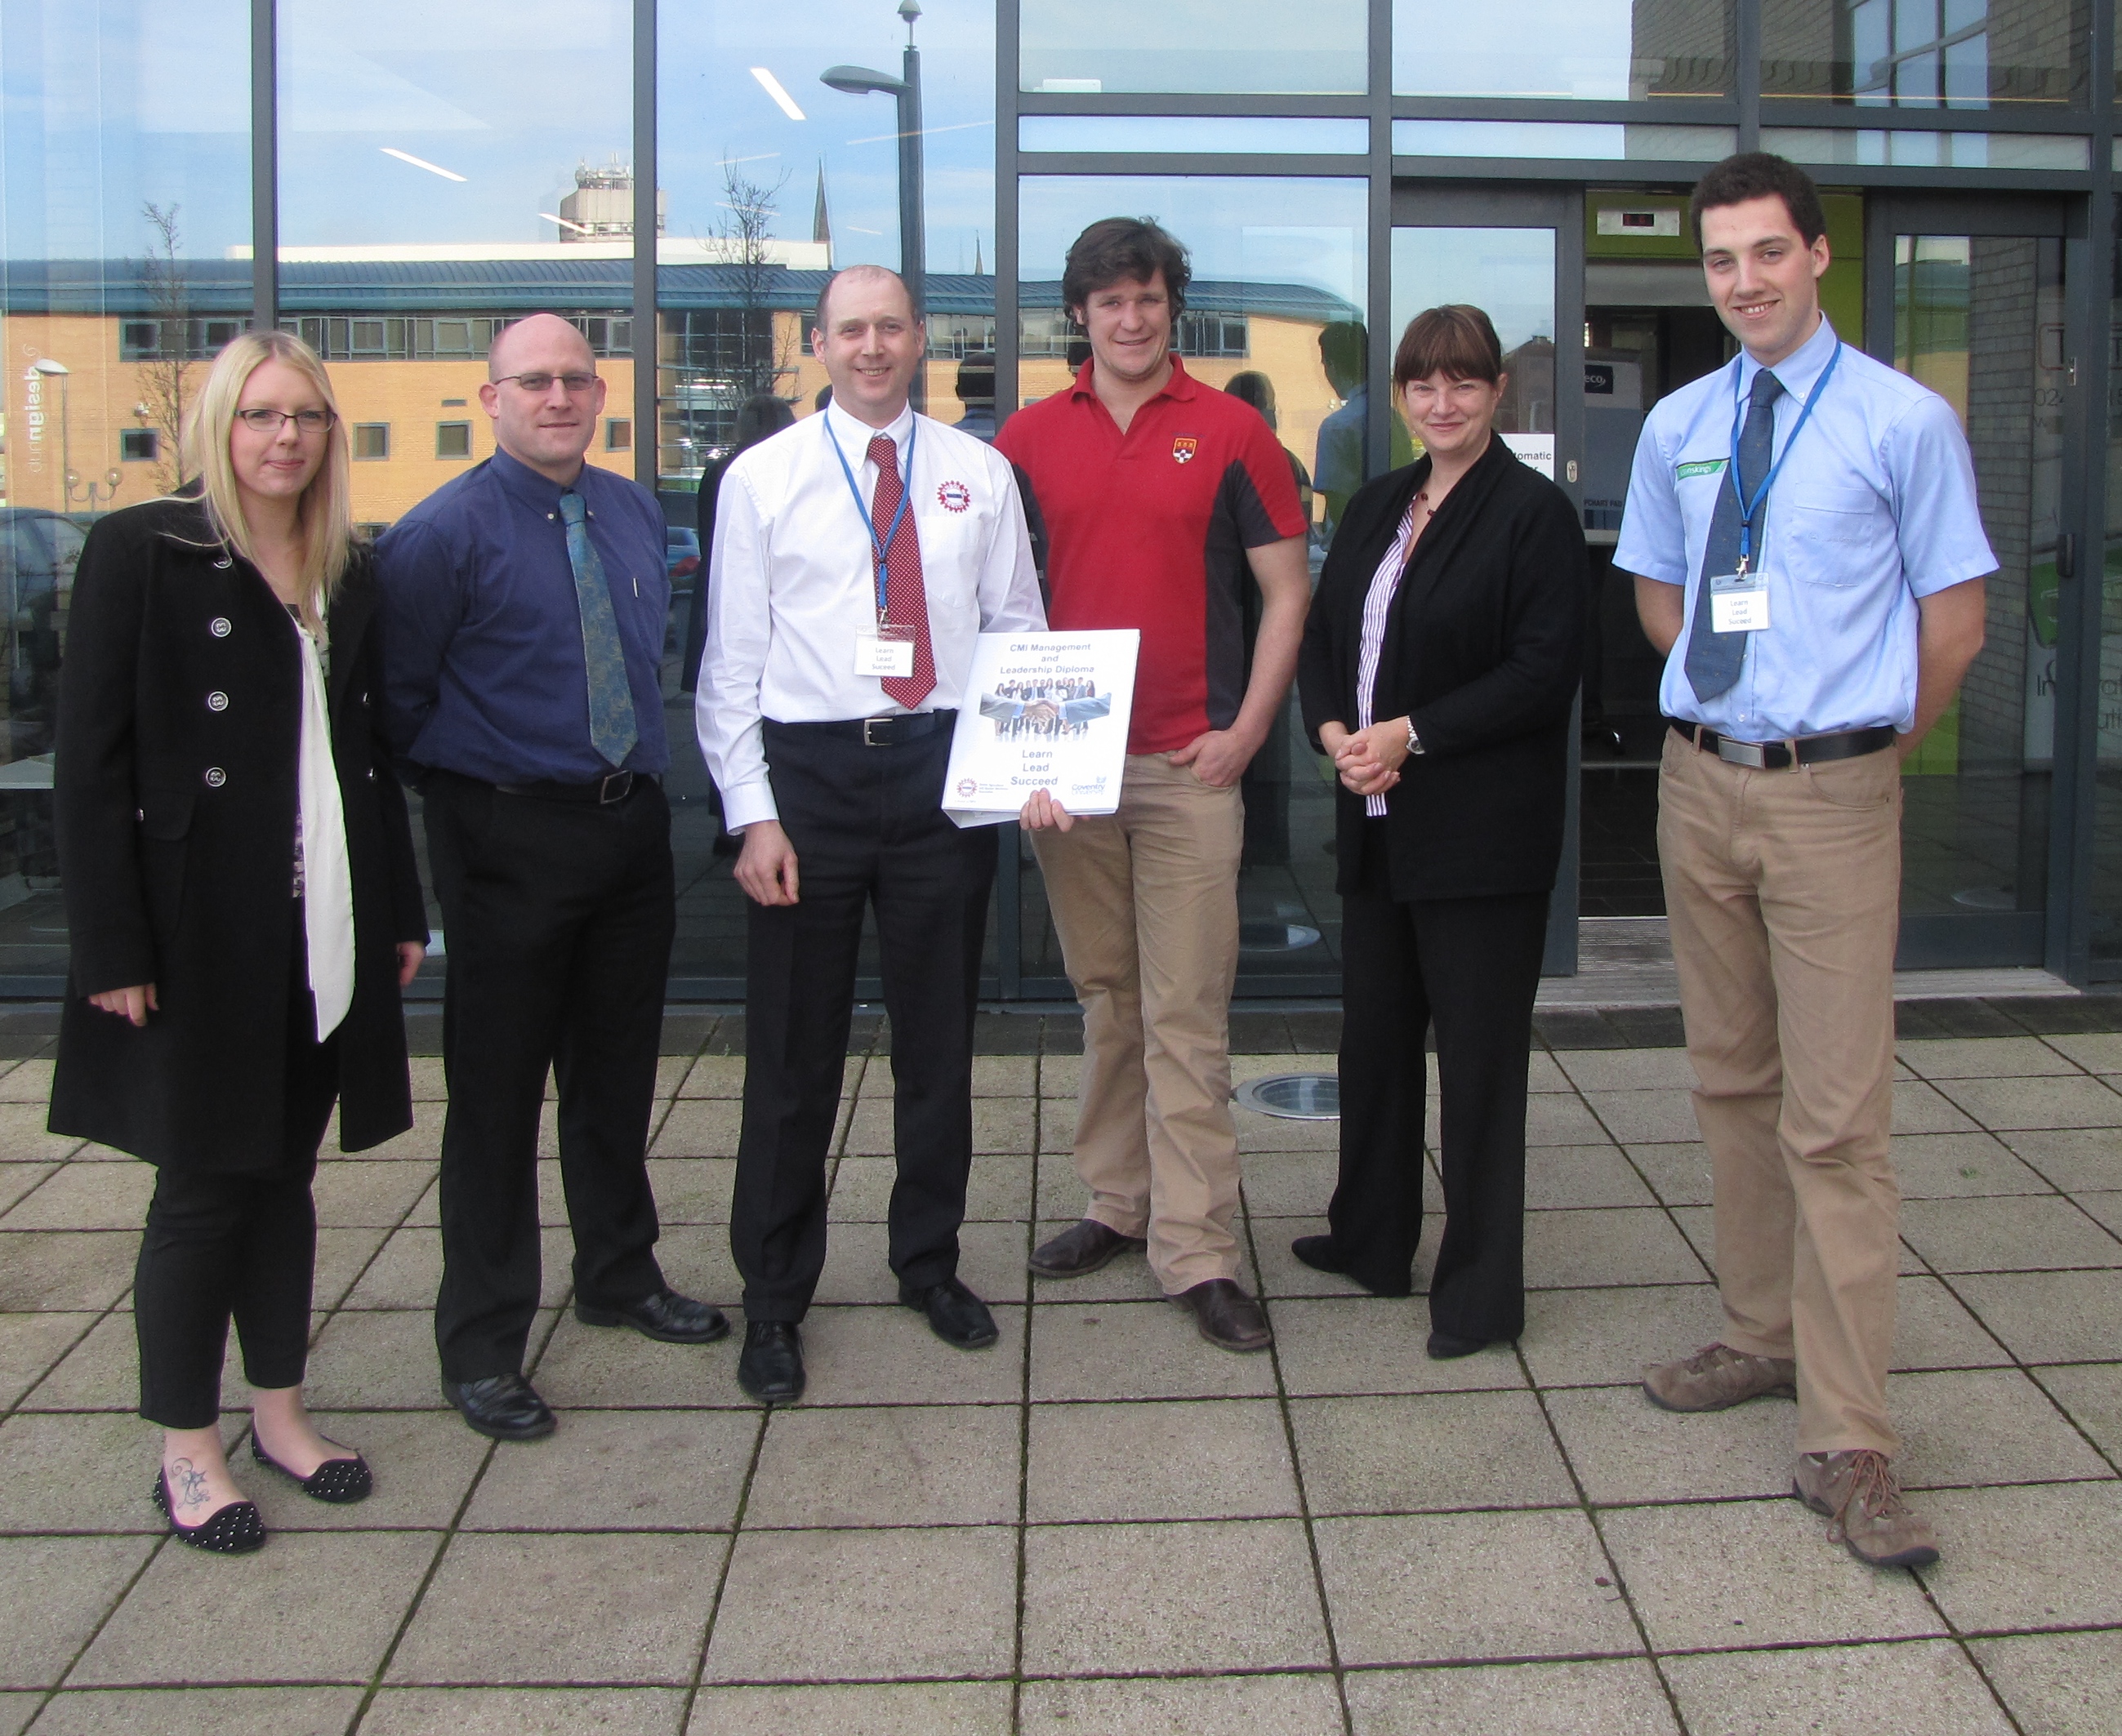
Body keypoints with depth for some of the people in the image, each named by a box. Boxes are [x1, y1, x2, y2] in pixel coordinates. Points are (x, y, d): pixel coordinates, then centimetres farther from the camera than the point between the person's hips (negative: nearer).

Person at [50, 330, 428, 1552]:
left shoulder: (351, 573, 10)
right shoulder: (143, 550, -6)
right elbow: (91, 757, -10)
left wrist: (400, 910, 11)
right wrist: (113, 948, -14)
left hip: (324, 932, 5)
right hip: (199, 932, -5)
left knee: (285, 1173, 15)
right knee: (203, 1187, 4)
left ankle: (282, 1413, 28)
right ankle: (188, 1451, 18)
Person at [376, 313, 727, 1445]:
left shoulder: (635, 512, 8)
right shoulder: (445, 533, -13)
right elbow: (397, 696, -9)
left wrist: (641, 775, 14)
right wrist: (463, 775, -3)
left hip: (631, 824, 6)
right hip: (509, 836, -6)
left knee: (619, 1067, 19)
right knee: (497, 1087, 2)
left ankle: (621, 1276, 38)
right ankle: (481, 1345, 15)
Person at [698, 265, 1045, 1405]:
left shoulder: (978, 474, 7)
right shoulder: (761, 479, 2)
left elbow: (1019, 631, 7)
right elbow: (732, 660, -1)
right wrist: (753, 815, -8)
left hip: (943, 773, 2)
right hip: (806, 769, -2)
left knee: (939, 1034, 13)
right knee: (793, 1050, 5)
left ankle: (930, 1264, 32)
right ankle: (773, 1298, 19)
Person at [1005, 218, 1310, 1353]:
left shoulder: (1229, 433, 1)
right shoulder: (1029, 439, 8)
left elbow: (1287, 589, 2)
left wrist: (1246, 730, -5)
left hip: (1188, 763, -3)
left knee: (1186, 1013, -3)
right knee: (1104, 995, 12)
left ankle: (1196, 1251, 1)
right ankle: (1118, 1204, 24)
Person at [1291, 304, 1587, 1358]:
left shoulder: (1534, 512, -8)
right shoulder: (1376, 506, 13)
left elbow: (1543, 672, -15)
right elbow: (1320, 634, 14)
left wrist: (1409, 735, -17)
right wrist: (1334, 731, -6)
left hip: (1481, 833, -7)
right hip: (1376, 824, 7)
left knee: (1479, 1054, 0)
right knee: (1374, 1033, 16)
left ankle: (1482, 1288, 12)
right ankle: (1372, 1239, 32)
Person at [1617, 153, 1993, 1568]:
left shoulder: (1904, 422, -6)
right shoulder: (1678, 428, 8)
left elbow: (1955, 624, -2)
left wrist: (1869, 748, 4)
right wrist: (1729, 699, 12)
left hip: (1830, 795, -5)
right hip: (1700, 777, 5)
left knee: (1836, 1119, -6)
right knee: (1733, 1085, 15)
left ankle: (1848, 1448, -2)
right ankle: (1766, 1335, 31)